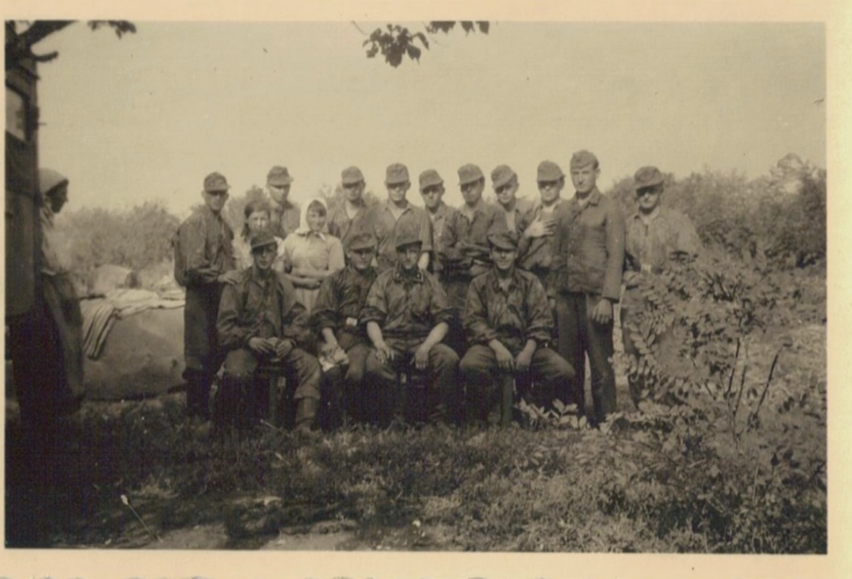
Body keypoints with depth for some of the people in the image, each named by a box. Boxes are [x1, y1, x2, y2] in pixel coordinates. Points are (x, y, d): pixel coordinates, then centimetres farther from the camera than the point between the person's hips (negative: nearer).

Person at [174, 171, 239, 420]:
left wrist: (233, 277, 11)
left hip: (221, 296, 9)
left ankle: (203, 405, 26)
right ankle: (196, 411, 7)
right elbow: (194, 266, -19)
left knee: (216, 354, 14)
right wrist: (219, 277, -20)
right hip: (201, 297, -8)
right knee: (200, 355, -2)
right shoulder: (195, 223, -11)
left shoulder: (223, 225, 16)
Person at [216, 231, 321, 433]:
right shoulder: (238, 284, 0)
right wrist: (249, 339, -19)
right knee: (236, 373, -35)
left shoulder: (282, 283, 11)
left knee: (310, 365, -19)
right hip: (244, 345, -3)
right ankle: (223, 427, -11)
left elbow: (298, 317, 7)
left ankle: (304, 427, -18)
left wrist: (291, 340, -12)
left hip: (277, 345, 4)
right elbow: (224, 325, -5)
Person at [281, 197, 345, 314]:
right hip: (296, 297, 1)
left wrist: (302, 272, -3)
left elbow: (336, 274, -4)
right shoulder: (291, 240, 8)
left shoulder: (333, 242, 3)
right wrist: (303, 282, -10)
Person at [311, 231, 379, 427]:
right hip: (334, 337, 1)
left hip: (361, 339, -1)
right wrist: (333, 345, -8)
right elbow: (322, 316, 4)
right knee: (332, 372, -28)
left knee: (355, 372, -30)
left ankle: (355, 421, -8)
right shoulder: (334, 280, 16)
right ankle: (333, 422, -10)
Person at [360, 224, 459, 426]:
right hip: (390, 341, -1)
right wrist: (379, 344, -18)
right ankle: (385, 424, -11)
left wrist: (426, 347, -14)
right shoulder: (384, 280, 12)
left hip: (422, 341, 1)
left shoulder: (431, 283, 13)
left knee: (449, 358, -28)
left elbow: (442, 321, 5)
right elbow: (372, 319, 3)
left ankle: (437, 420, -13)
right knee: (375, 365, -33)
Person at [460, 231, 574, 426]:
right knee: (470, 365, -34)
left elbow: (542, 321, 2)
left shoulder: (531, 282, 11)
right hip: (491, 345, -1)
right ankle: (490, 414, -8)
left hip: (526, 345, 2)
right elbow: (474, 321, -1)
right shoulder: (479, 284, 10)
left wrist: (528, 351, -14)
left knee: (564, 371, -21)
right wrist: (497, 347, -17)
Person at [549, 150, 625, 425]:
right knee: (568, 361, 7)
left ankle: (605, 420, 7)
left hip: (594, 295, -5)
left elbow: (615, 256, -6)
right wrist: (552, 292, 10)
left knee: (600, 362, -2)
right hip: (565, 296, 5)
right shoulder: (562, 211, 15)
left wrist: (607, 299, -14)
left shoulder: (609, 210, 0)